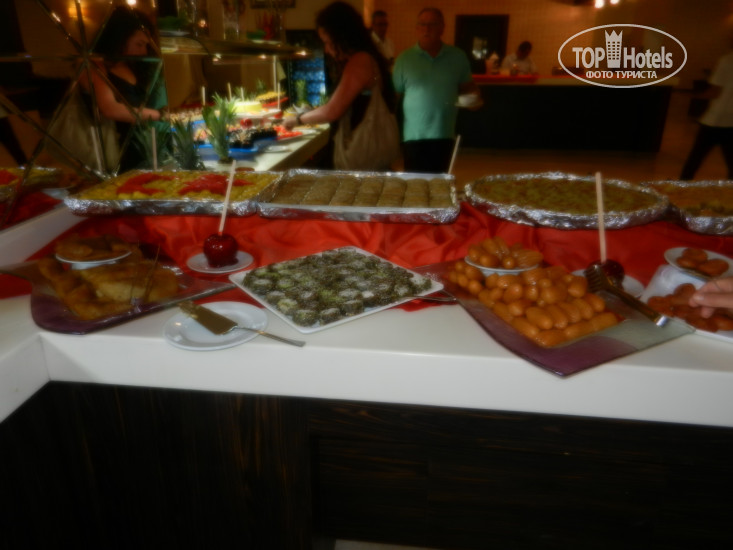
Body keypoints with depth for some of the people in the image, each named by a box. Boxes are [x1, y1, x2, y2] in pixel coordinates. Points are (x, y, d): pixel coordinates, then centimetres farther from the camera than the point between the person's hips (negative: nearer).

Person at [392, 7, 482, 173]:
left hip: (445, 135, 2)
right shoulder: (404, 58, 1)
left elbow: (468, 86, 16)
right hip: (414, 135, -1)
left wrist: (474, 97, -7)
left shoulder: (458, 57, 5)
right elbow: (394, 96, 3)